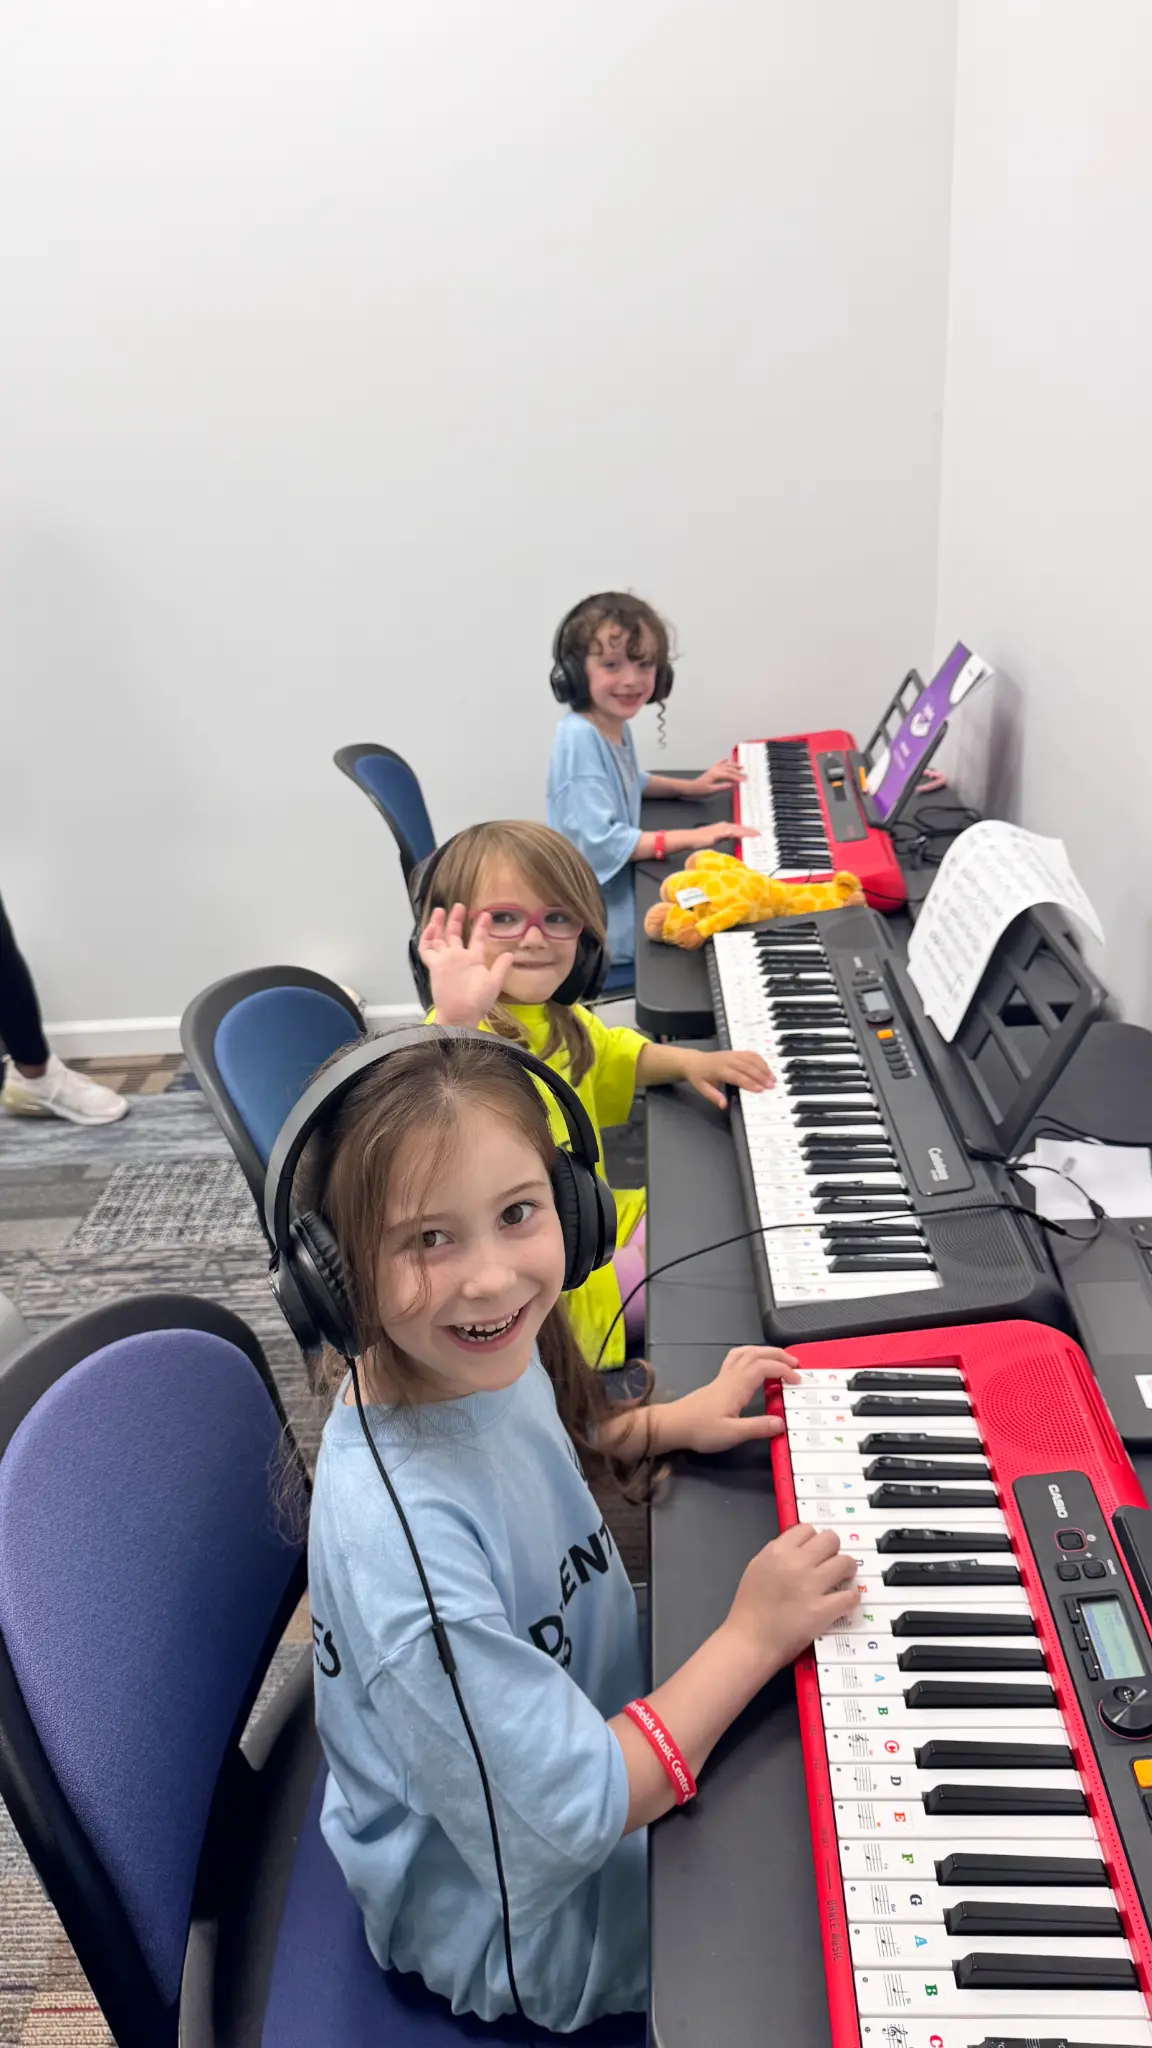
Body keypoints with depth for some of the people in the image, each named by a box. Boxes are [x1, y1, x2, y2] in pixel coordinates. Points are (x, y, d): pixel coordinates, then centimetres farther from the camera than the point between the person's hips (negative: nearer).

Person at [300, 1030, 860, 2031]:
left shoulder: (476, 1359, -17)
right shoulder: (397, 1536, -42)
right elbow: (570, 1820, -32)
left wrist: (677, 1421, -4)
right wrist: (752, 1636, -24)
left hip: (594, 1702, 7)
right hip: (515, 1922, -6)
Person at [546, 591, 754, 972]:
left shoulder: (615, 725, 4)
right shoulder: (579, 739, -25)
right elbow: (599, 842, -30)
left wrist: (691, 787, 19)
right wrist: (689, 837, -30)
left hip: (622, 887, 9)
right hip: (601, 919, -9)